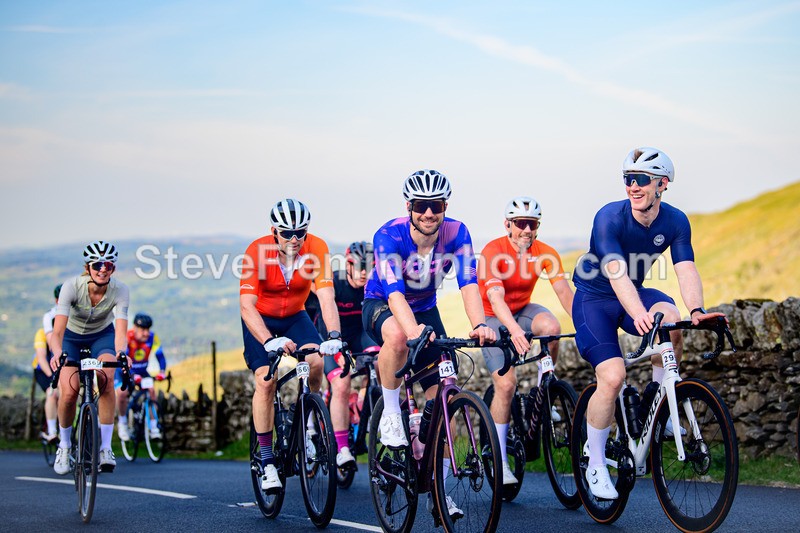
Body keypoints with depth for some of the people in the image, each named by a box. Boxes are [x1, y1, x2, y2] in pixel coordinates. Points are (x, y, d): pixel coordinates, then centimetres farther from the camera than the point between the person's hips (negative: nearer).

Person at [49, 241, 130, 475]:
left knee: (106, 379, -28)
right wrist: (57, 353, -59)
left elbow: (121, 332, -36)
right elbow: (57, 331, -38)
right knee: (69, 392, -17)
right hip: (72, 337, 0)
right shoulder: (72, 286, -31)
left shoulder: (120, 291, -27)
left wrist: (121, 352, -57)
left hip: (102, 335, 1)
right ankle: (64, 445, 10)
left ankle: (106, 447, -20)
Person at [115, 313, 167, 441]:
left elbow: (160, 355, -21)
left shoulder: (152, 338, -19)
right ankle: (122, 423, -4)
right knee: (122, 392, -27)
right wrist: (132, 375, -52)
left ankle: (153, 427, -12)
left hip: (141, 370, 3)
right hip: (124, 370, -3)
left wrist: (162, 372, -40)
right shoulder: (126, 338, -30)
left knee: (151, 391, -18)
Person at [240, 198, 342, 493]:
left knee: (316, 361, -24)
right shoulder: (257, 251, -28)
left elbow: (326, 297, -29)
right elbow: (246, 305, -34)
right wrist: (270, 341, -50)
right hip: (260, 319, -2)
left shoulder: (317, 248, -23)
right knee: (266, 380, -19)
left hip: (295, 316, 2)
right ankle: (267, 461, -11)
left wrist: (334, 335, -47)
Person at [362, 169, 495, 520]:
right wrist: (414, 330, -58)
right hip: (381, 306, -3)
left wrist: (480, 325, -50)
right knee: (397, 337, -41)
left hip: (426, 310, 4)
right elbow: (394, 293, -39)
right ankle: (390, 413, -17)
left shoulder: (456, 233, -19)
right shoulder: (389, 236, -28)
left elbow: (468, 283, -30)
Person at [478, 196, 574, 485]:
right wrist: (514, 330, -55)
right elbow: (495, 296, -37)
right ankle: (500, 459, -7)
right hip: (494, 318, -4)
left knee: (551, 327, -31)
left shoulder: (545, 253, -11)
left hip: (522, 310, 4)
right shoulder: (493, 252, -24)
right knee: (506, 383, -19)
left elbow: (564, 291, -19)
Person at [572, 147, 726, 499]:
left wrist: (696, 310, -42)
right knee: (612, 377, -22)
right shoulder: (610, 217, -24)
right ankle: (596, 466, -4)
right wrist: (639, 314, -54)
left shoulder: (675, 222, -10)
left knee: (670, 318, -31)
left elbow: (686, 269, -21)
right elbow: (616, 272, -37)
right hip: (594, 299, -4)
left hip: (634, 293, 4)